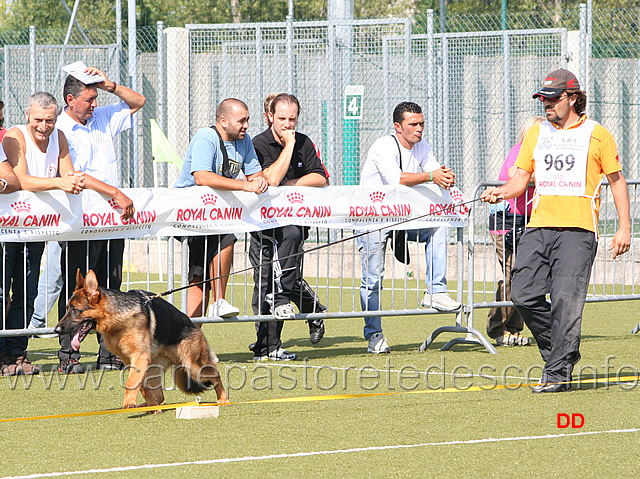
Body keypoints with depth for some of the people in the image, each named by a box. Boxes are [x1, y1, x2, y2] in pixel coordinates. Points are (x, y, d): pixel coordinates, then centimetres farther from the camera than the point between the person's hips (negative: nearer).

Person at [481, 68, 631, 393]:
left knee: (566, 299, -14)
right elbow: (521, 178, 16)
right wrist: (501, 192, -6)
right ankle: (563, 351, 16)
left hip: (578, 230, -5)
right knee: (524, 296, -5)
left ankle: (558, 373, -12)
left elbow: (617, 180, 8)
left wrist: (624, 228, 1)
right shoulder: (535, 134, 17)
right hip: (538, 228, 5)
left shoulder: (596, 135, 5)